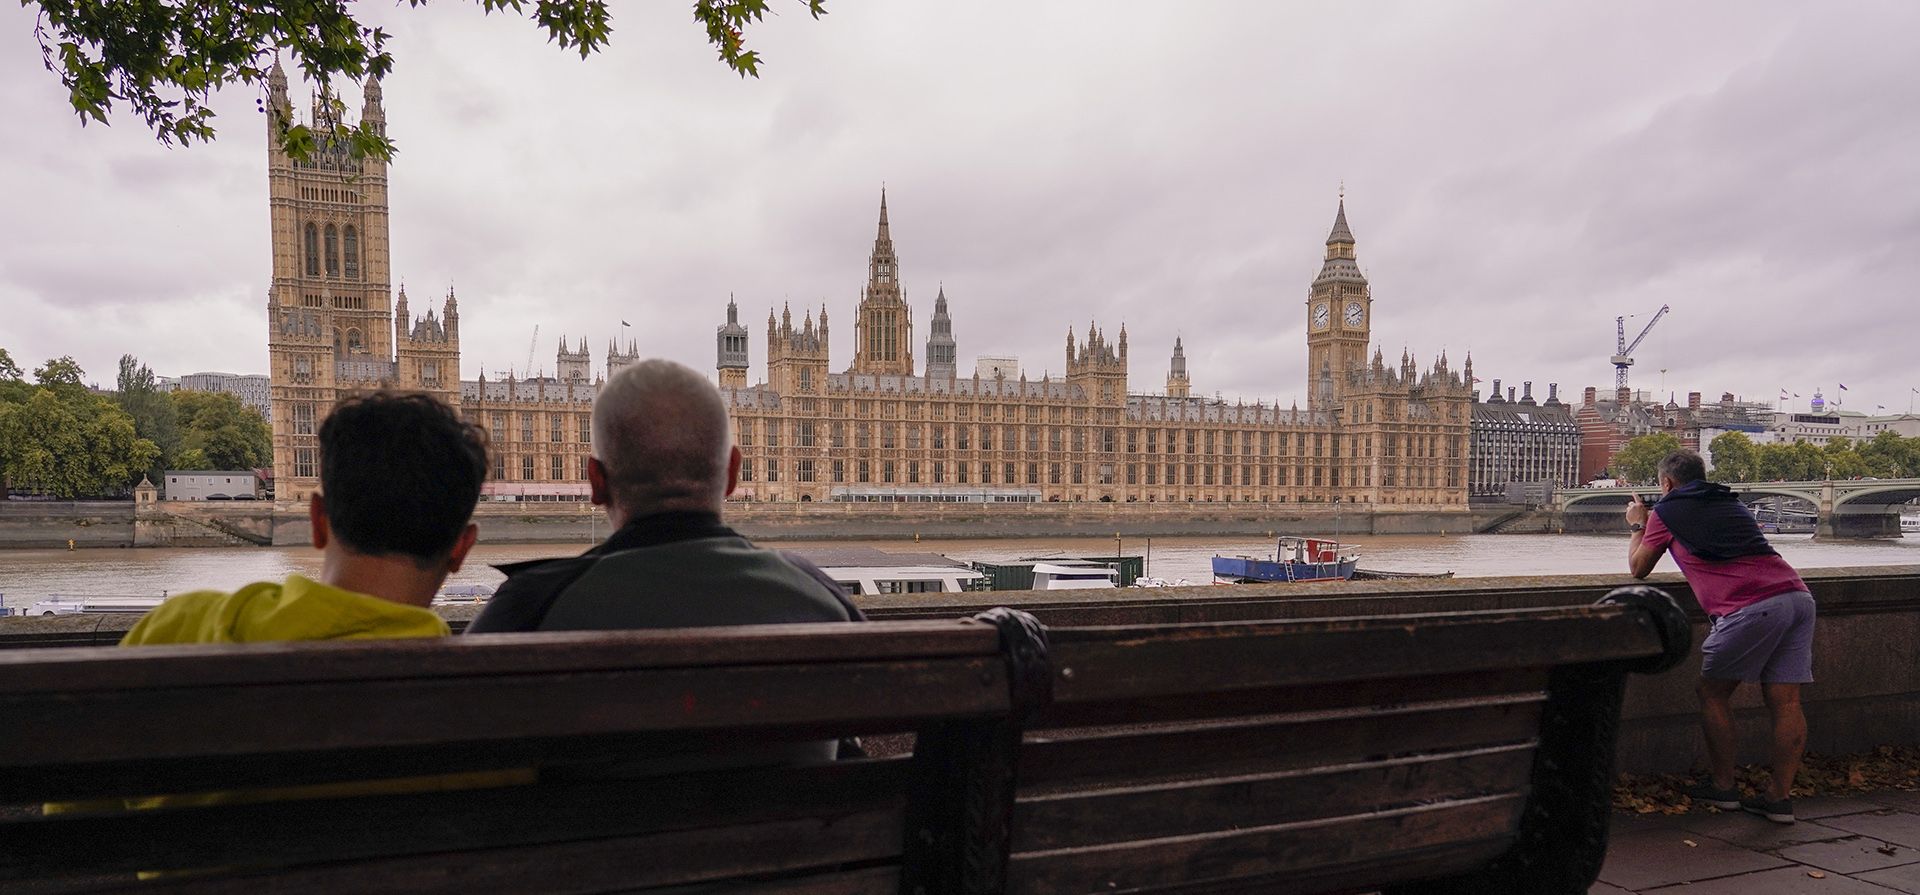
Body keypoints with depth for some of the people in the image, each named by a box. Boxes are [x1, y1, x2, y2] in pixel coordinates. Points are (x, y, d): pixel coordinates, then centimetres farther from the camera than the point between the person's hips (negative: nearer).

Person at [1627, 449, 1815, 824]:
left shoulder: (1667, 511, 11)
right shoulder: (1731, 503, 28)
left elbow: (1638, 568, 20)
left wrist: (1637, 526, 36)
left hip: (1751, 606, -6)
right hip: (1797, 595, 6)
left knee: (1714, 693, 10)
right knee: (1785, 701, 7)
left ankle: (1723, 787, 14)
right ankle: (1779, 797, 10)